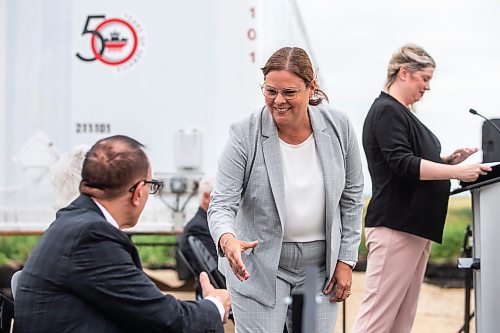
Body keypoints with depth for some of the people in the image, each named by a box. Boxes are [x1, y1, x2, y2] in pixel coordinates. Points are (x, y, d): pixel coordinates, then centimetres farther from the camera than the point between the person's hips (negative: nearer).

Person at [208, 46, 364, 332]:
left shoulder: (339, 128, -5)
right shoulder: (245, 135, -14)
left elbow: (351, 197, 5)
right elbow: (222, 204, -15)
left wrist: (346, 260, 3)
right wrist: (227, 239, -38)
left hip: (320, 264, 3)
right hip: (258, 265, -2)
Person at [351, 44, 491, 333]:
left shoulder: (402, 113, 20)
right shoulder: (386, 111, -10)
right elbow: (403, 164, -19)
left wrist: (447, 160, 10)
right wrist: (457, 172, -19)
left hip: (415, 227, 10)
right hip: (395, 226, -10)